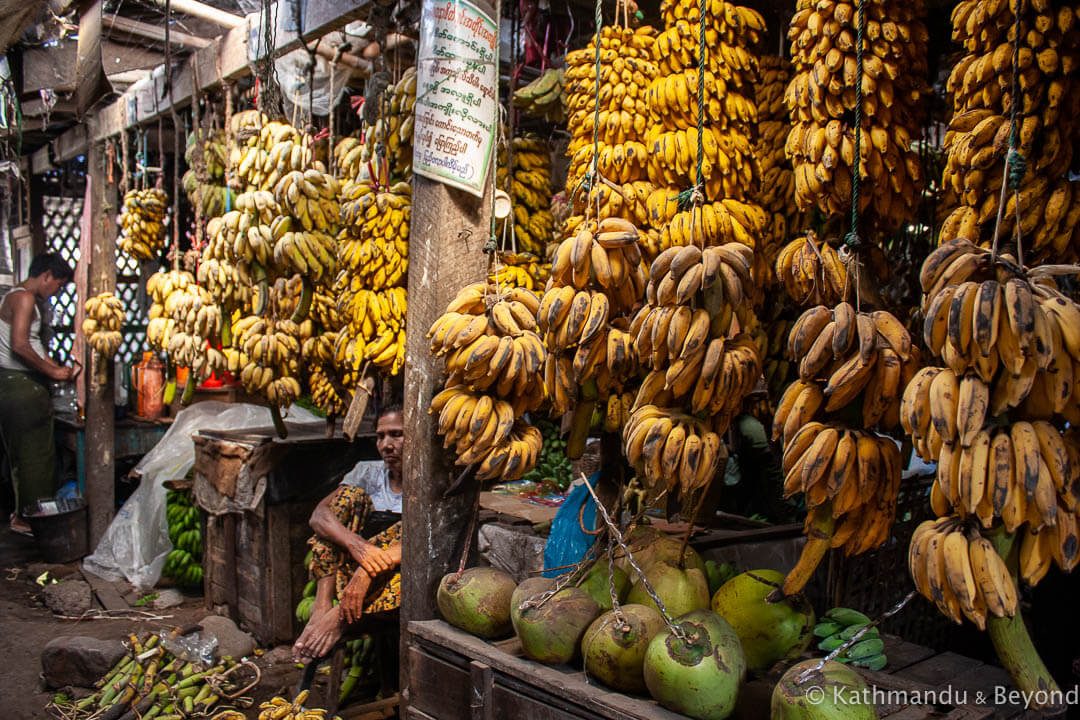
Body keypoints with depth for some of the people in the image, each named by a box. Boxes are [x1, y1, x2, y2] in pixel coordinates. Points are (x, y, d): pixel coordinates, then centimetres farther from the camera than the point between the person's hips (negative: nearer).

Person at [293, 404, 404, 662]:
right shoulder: (368, 472, 11)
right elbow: (318, 515, -4)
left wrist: (365, 574, -33)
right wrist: (356, 544, -26)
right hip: (353, 570, 3)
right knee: (351, 495, -12)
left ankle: (340, 616, -29)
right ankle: (323, 604, -26)